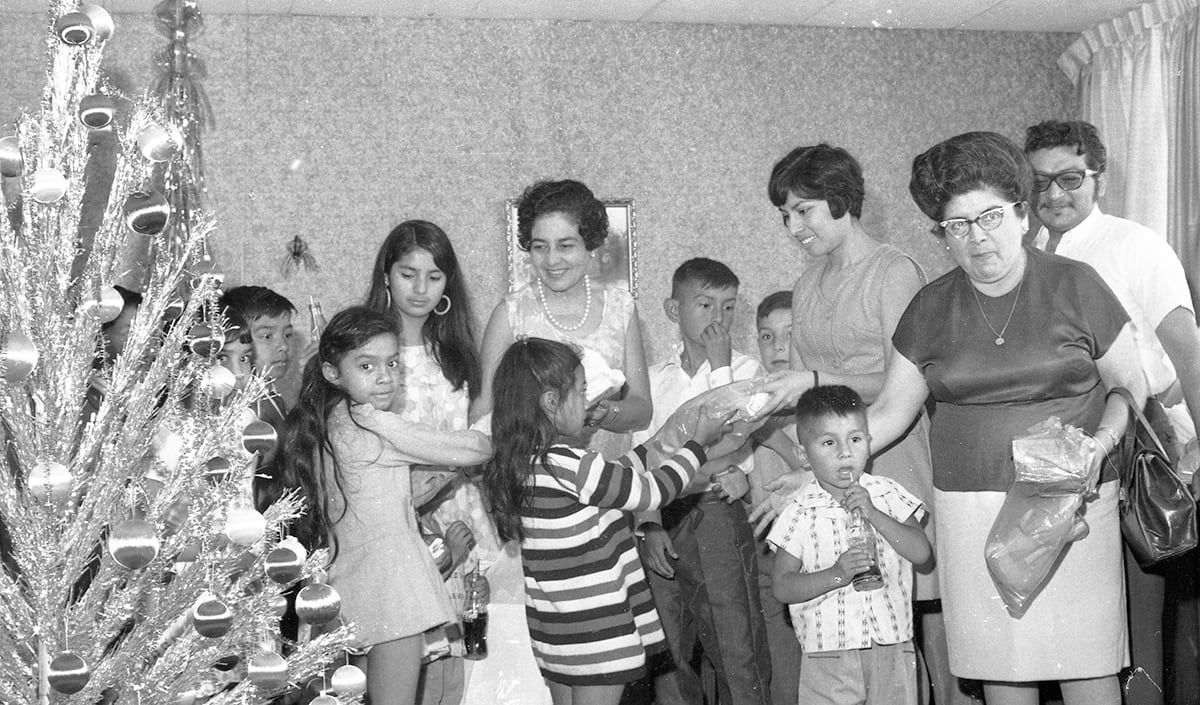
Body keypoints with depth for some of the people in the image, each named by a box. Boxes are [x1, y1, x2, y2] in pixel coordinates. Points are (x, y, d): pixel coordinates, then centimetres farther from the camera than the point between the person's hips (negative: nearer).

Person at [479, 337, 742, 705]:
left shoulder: (518, 461, 3)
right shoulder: (564, 463, -24)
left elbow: (610, 477, 14)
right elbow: (651, 492, -14)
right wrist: (698, 443, 0)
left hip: (552, 625, 9)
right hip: (592, 629, -9)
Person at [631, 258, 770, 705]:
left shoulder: (742, 368, 3)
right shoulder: (656, 378, 10)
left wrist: (718, 365, -10)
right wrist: (649, 525, -4)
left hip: (718, 513, -3)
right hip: (664, 521, 3)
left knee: (736, 644, -2)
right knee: (666, 649, 10)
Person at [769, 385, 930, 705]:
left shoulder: (887, 494, 3)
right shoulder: (801, 513, -5)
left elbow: (921, 552, -5)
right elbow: (782, 587, -6)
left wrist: (873, 513, -14)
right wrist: (835, 575, -21)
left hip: (891, 645, 2)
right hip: (828, 652, -2)